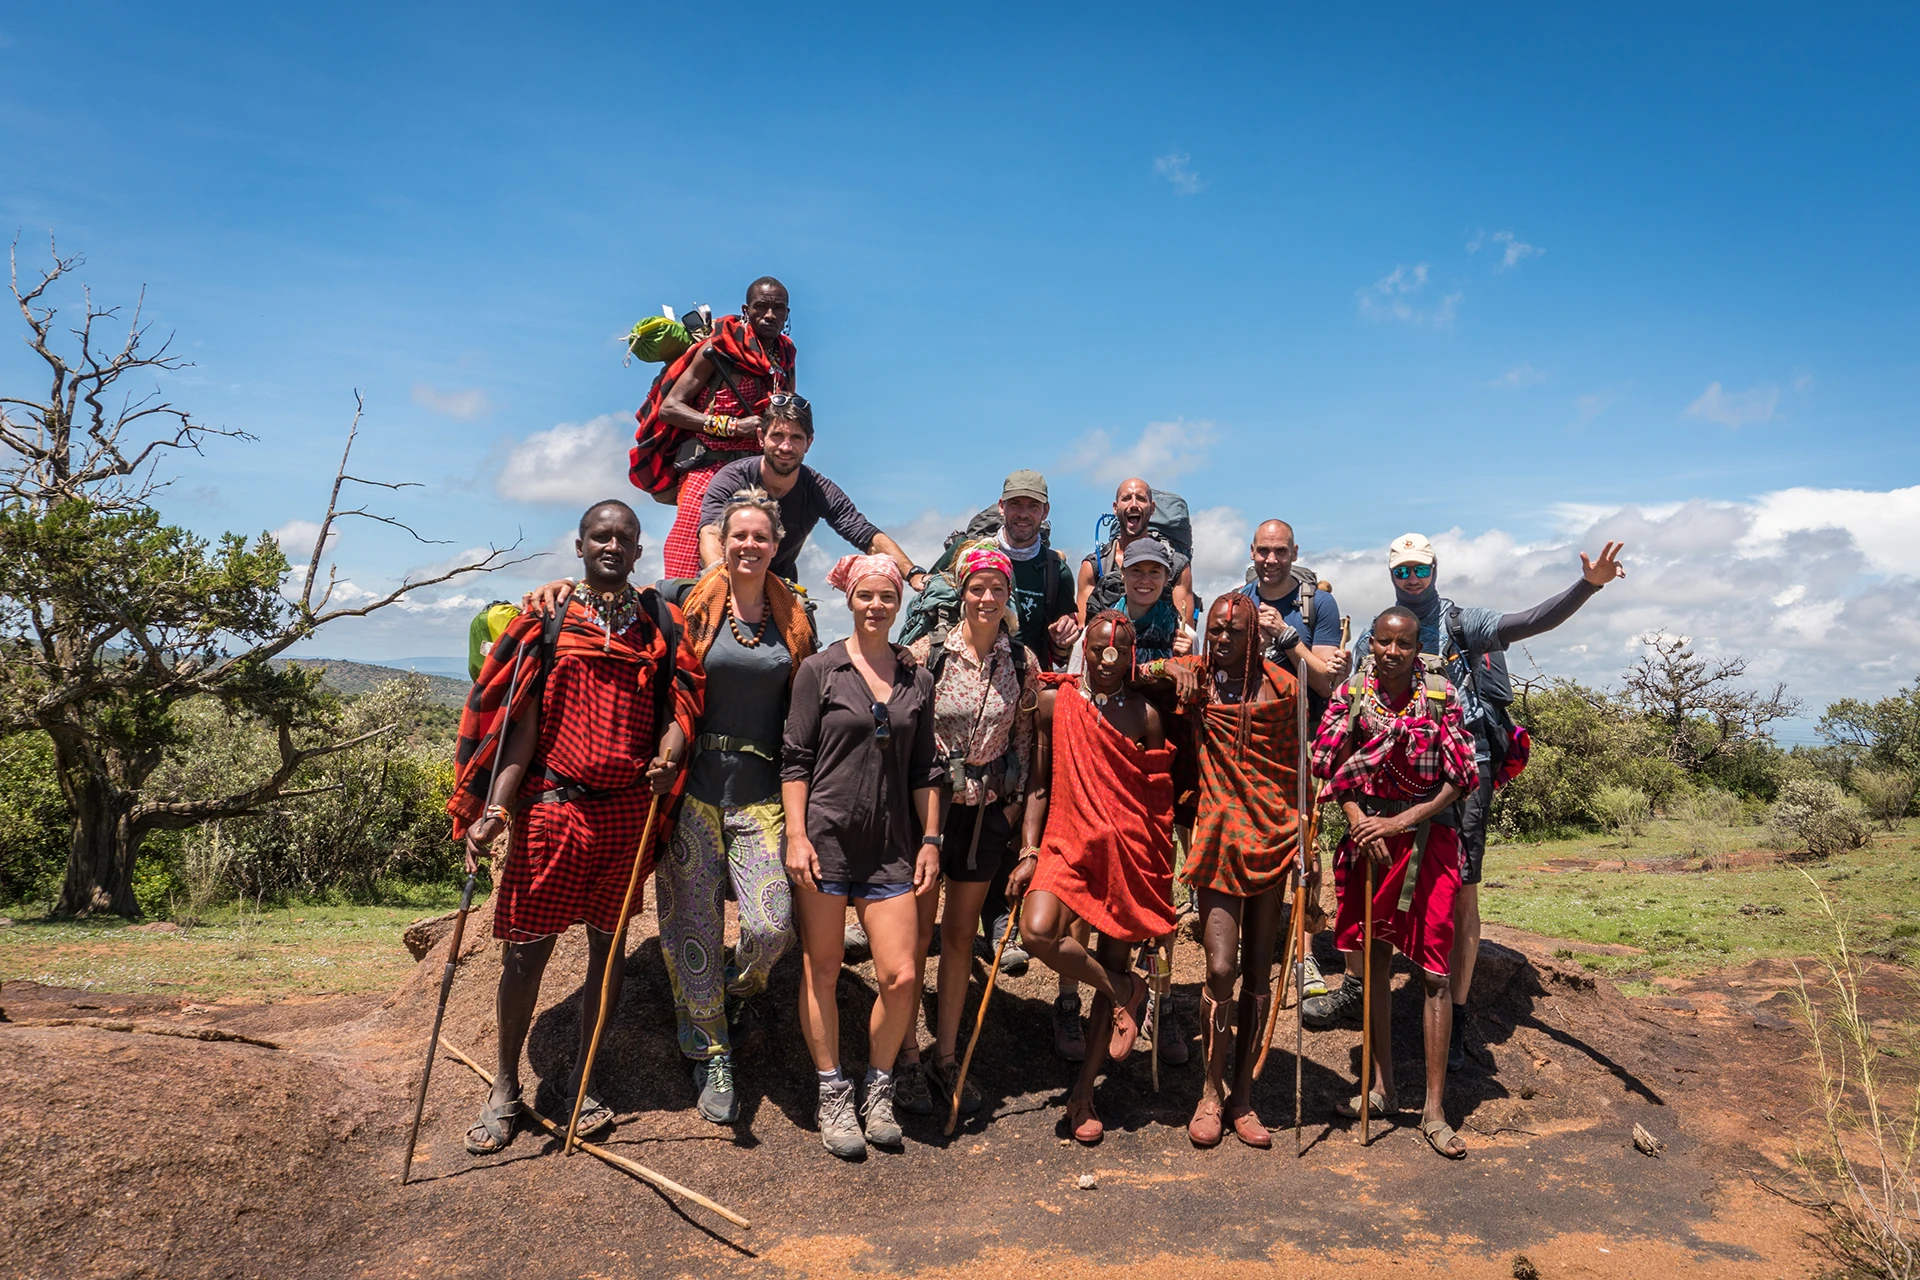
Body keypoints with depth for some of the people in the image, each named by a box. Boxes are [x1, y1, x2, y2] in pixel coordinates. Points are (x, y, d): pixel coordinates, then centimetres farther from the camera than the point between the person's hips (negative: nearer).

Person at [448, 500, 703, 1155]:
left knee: (608, 943, 11)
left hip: (628, 809, 2)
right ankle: (506, 1088, 22)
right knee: (526, 948, 3)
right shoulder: (546, 619, 4)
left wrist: (669, 757, -16)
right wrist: (494, 810, -9)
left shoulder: (661, 623, 9)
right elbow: (521, 724, -1)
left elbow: (678, 707, 6)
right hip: (551, 806, -2)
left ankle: (581, 1079, 28)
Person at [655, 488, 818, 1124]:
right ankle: (712, 1056, 22)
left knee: (772, 924, -10)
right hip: (697, 785, -1)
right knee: (695, 927, 4)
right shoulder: (696, 606, 2)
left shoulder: (794, 618, 8)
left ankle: (738, 991, 24)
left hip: (763, 791, 1)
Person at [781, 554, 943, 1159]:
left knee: (902, 977, -3)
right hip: (826, 836, -2)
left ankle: (878, 1090, 20)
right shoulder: (820, 669, 0)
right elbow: (795, 758, -1)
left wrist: (930, 840, 7)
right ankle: (833, 1096, 23)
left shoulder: (917, 678, 9)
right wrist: (796, 835, -8)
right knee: (821, 969, 6)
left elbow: (924, 769, 12)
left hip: (891, 843, 3)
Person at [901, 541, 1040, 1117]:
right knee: (918, 933, 2)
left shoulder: (1023, 663, 0)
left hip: (988, 812, 3)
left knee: (961, 935, 12)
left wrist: (1015, 803, 4)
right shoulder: (927, 653, -10)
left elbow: (1026, 741, 9)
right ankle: (906, 1059, 16)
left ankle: (946, 1056, 24)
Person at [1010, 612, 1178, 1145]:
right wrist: (1029, 852, 1)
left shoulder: (1145, 715, 4)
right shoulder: (1053, 701, 5)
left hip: (1129, 851, 0)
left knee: (1113, 962, 3)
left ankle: (1083, 1094, 17)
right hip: (1067, 843, 0)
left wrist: (1160, 874, 6)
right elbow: (1038, 783, 8)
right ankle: (1125, 990, 3)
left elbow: (1160, 800, 8)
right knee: (1037, 932, -25)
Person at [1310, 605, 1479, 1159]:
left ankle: (1434, 1111, 4)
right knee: (1375, 962, 12)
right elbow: (1335, 771, 2)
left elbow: (1459, 780, -7)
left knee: (1433, 972, -3)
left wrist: (1400, 822, -14)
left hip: (1427, 839, -2)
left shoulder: (1439, 696, -7)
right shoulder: (1352, 694, -1)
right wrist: (1362, 824, -11)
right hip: (1369, 837, 3)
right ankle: (1382, 1086, 26)